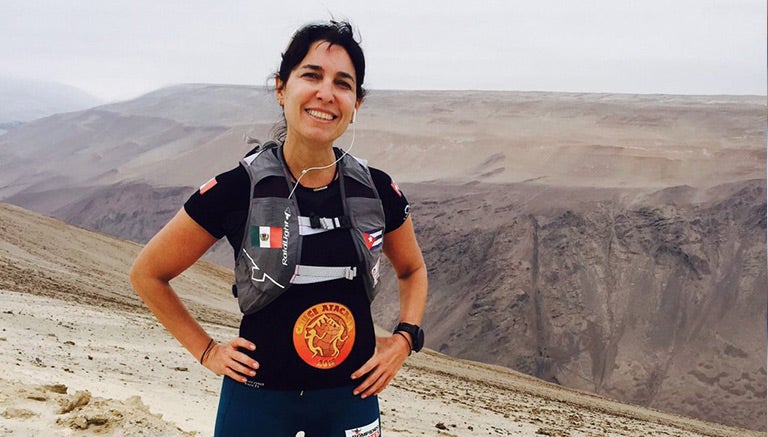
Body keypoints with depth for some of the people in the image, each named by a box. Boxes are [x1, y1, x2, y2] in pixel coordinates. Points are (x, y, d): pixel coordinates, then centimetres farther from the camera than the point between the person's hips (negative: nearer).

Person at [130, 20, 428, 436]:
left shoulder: (377, 191, -7)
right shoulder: (236, 190, -14)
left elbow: (412, 269, 13)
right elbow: (147, 273, -1)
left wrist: (404, 339, 0)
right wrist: (205, 350, -3)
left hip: (351, 397, 3)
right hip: (258, 398, -2)